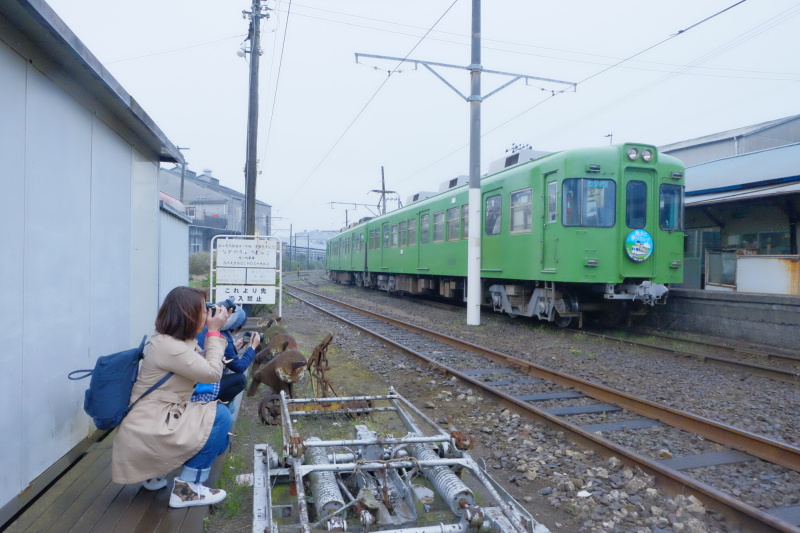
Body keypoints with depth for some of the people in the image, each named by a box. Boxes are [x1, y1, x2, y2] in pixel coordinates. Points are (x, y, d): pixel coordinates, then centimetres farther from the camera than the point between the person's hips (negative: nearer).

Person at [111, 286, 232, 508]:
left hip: (149, 424, 10)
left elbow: (203, 367, 13)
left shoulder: (167, 340, 9)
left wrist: (216, 333, 6)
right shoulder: (169, 347, -22)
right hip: (145, 433, -10)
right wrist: (214, 332, -10)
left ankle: (156, 473, 23)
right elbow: (213, 373, -18)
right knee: (220, 416, -14)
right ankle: (187, 489, -6)